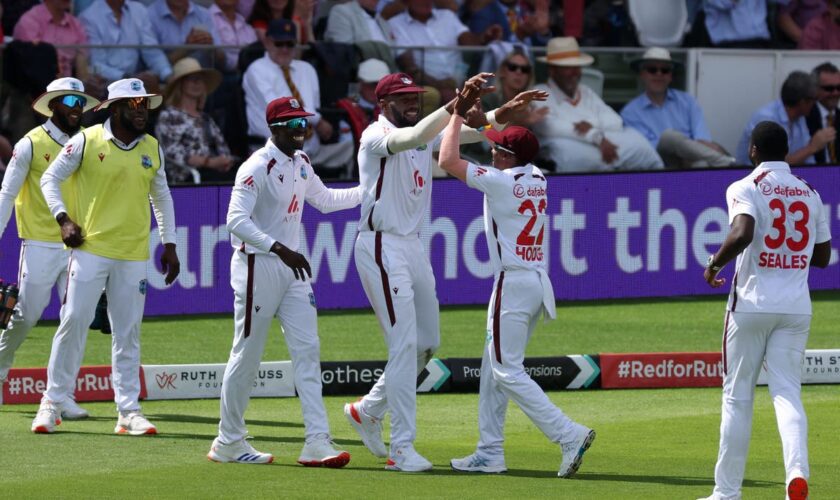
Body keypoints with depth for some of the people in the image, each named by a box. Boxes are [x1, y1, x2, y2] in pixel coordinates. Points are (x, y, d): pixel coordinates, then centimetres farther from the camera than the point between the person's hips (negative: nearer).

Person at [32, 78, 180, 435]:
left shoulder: (152, 148, 9)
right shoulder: (87, 141, -3)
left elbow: (161, 197, 20)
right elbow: (50, 178, 4)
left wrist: (169, 245, 16)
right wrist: (63, 218, -9)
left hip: (134, 255, 4)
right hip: (90, 248, -4)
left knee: (128, 333, 5)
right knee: (74, 321, -6)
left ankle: (129, 412, 8)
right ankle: (52, 404, 2)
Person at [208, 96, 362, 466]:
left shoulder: (300, 163, 11)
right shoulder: (257, 168, -16)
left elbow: (324, 199, 26)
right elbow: (237, 220, -25)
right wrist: (279, 248, -35)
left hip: (291, 268, 8)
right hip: (258, 266, -8)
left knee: (307, 350, -1)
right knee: (247, 356, 0)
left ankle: (317, 442, -5)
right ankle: (228, 442, 12)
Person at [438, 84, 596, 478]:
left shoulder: (501, 182, -14)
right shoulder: (537, 179, 9)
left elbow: (448, 161, -12)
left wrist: (459, 114, -2)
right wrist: (474, 112, 22)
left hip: (513, 282, -9)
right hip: (537, 280, 9)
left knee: (507, 371, -8)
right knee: (494, 368, 15)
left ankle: (569, 435, -18)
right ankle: (490, 453, 17)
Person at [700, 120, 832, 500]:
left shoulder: (746, 189, -7)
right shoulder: (810, 193, 10)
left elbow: (742, 233, -26)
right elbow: (822, 256, 15)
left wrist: (715, 263, -10)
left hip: (752, 303, -4)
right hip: (796, 308, 4)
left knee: (737, 395, 6)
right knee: (787, 391, 2)